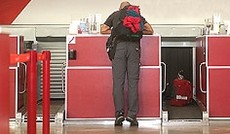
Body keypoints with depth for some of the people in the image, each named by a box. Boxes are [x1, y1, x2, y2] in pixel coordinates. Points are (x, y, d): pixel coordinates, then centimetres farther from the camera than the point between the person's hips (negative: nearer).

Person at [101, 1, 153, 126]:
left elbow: (103, 30, 25)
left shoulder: (114, 15, 24)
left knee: (118, 81, -1)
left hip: (118, 46, 0)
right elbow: (150, 30, 22)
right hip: (134, 46, 0)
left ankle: (119, 112, -9)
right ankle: (132, 114, -4)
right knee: (133, 81, 0)